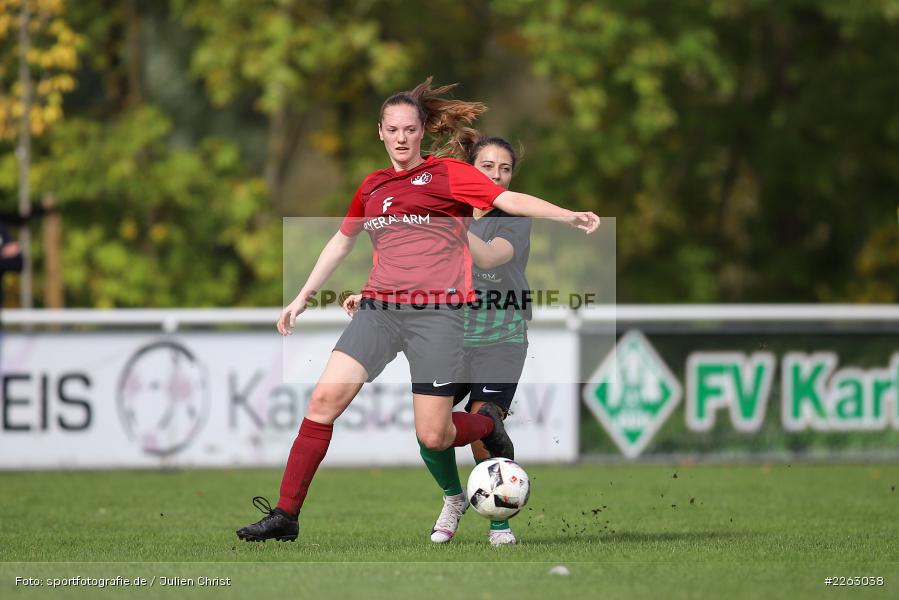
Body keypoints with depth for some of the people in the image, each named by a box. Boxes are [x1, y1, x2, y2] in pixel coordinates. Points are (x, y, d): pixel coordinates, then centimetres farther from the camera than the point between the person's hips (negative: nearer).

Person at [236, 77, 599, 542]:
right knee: (324, 399, -12)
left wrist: (569, 216, -24)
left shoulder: (447, 174, 2)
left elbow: (510, 200, -9)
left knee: (433, 437, -8)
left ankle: (487, 425, 28)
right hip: (379, 308, 4)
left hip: (438, 309, -4)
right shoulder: (371, 187, 17)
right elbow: (341, 242, 32)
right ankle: (285, 516, -8)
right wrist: (302, 297, 32)